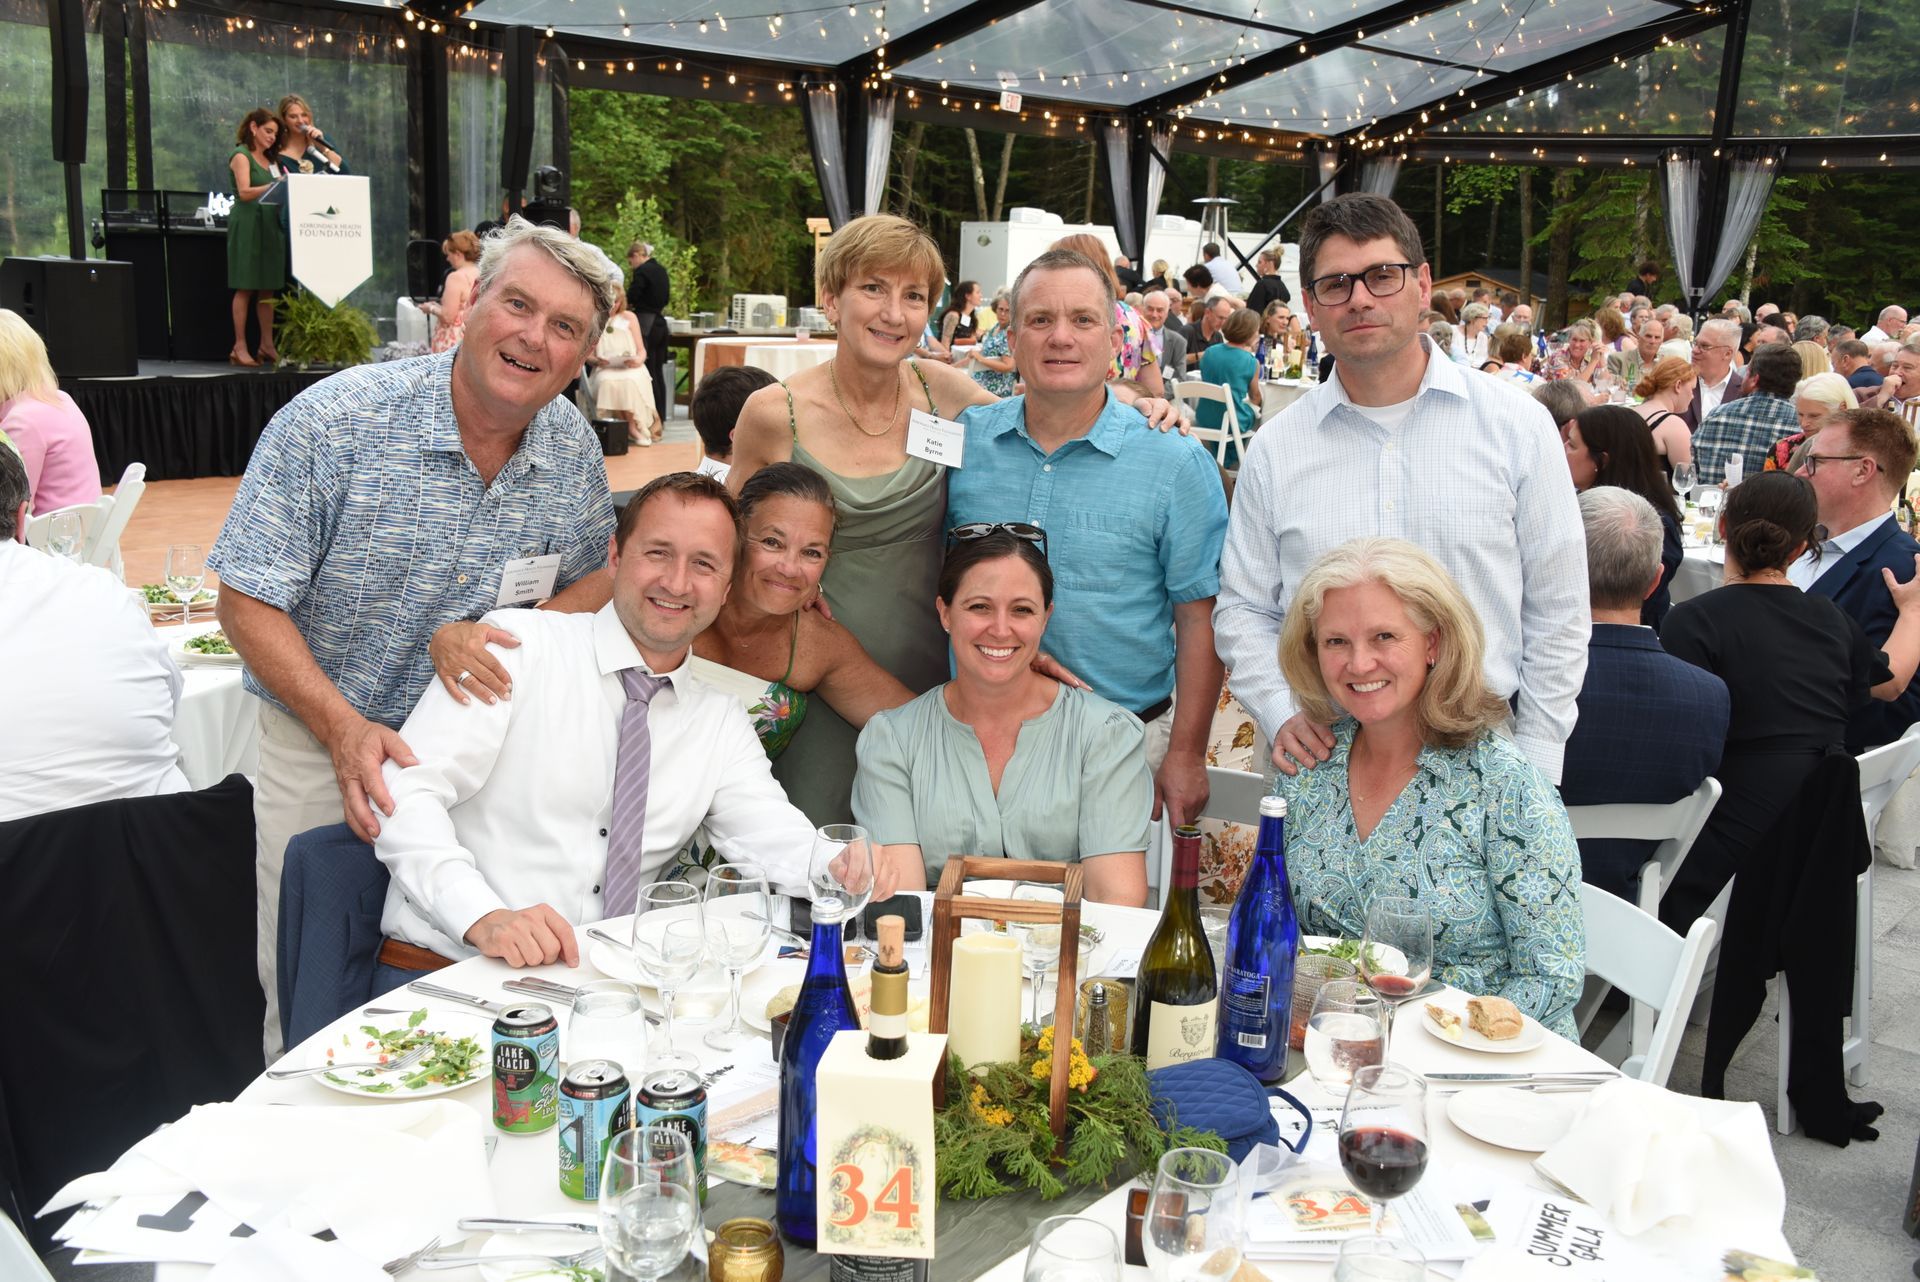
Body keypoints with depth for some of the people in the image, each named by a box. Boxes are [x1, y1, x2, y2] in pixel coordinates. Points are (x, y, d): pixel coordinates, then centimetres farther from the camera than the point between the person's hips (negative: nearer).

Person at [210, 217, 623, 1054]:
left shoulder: (573, 448, -4)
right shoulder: (333, 422, -17)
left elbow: (599, 573, 7)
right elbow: (248, 602, -15)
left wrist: (499, 638, -14)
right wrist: (346, 730, -27)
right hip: (322, 742, -2)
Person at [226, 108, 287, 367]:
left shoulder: (268, 159, 20)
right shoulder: (241, 156, -3)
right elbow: (244, 192, -16)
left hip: (269, 226, 7)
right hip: (247, 224, -7)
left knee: (268, 288, 5)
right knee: (245, 287, -7)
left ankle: (267, 345, 8)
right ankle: (239, 347, -5)